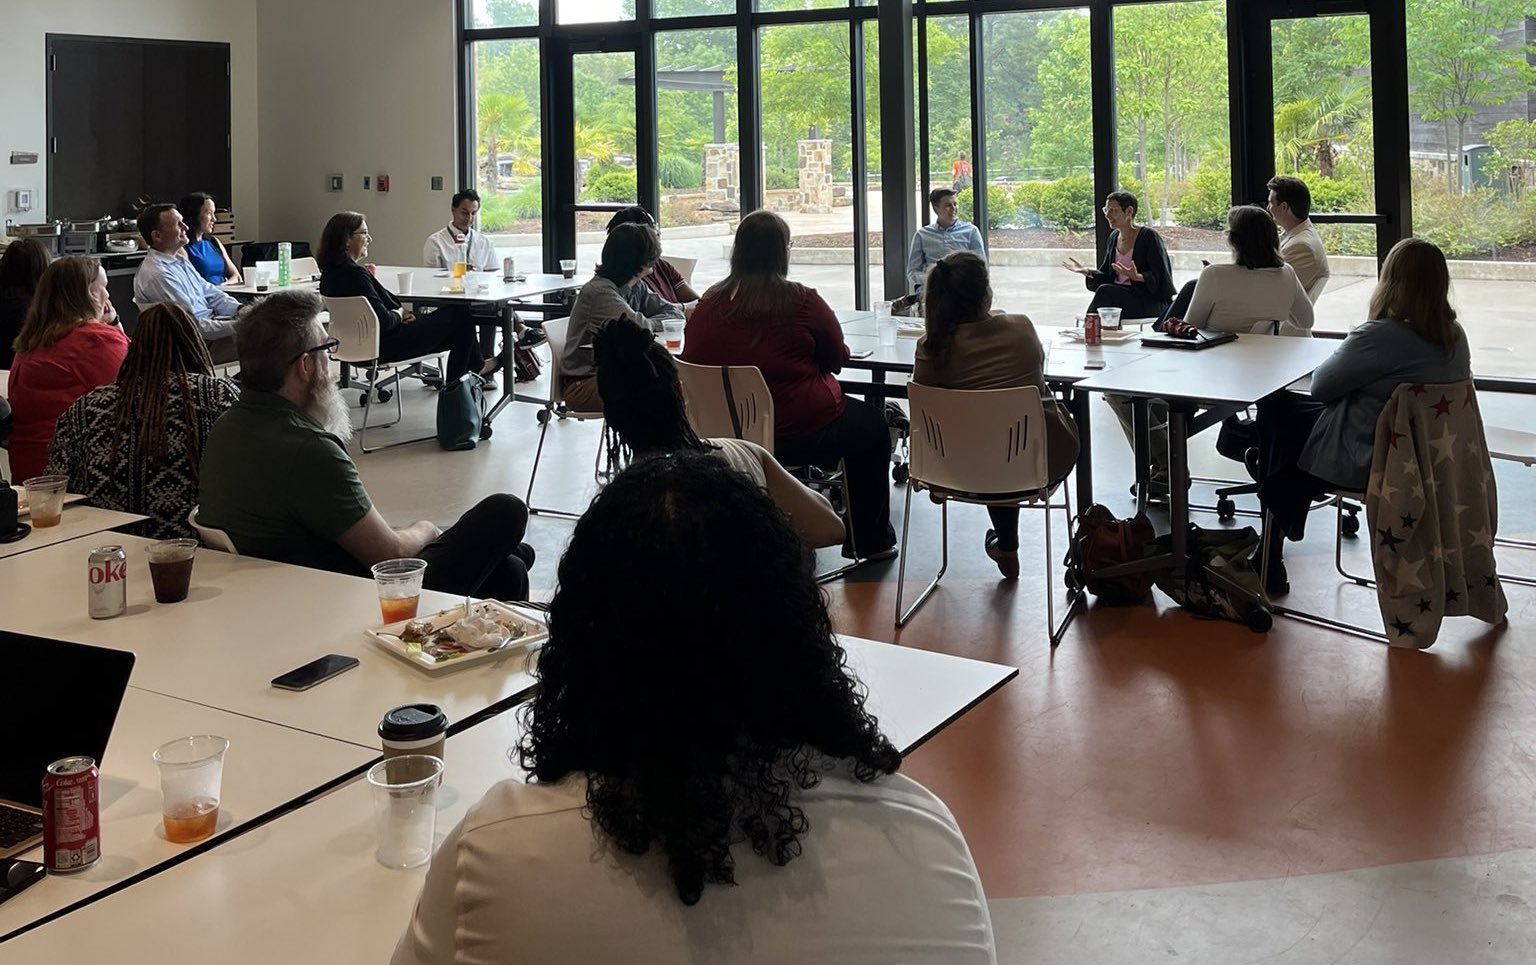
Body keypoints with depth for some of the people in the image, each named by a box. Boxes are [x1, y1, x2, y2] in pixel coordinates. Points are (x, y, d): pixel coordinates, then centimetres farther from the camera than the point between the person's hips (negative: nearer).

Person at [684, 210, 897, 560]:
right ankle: (869, 541, 30)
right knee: (871, 424, 23)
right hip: (801, 434, -5)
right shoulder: (802, 301, -13)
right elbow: (837, 357, 0)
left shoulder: (708, 305, -3)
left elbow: (691, 360, 10)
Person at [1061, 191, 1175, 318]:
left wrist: (1137, 277, -30)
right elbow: (1107, 275, 16)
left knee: (1105, 291, -27)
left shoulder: (1149, 236, -8)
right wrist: (1087, 271, -1)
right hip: (1120, 294, 6)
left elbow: (1160, 277, -12)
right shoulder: (1114, 237, 13)